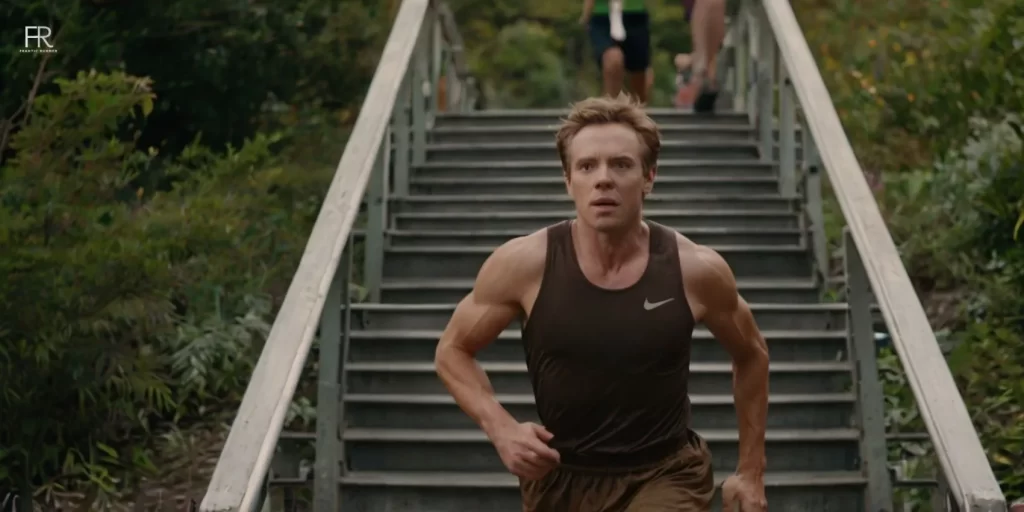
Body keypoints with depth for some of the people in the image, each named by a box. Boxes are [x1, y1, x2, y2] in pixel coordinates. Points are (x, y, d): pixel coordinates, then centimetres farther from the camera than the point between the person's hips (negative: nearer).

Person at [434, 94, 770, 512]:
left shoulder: (696, 270, -11)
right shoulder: (524, 264, -13)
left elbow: (751, 354, 8)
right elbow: (452, 351, 2)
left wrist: (751, 471, 9)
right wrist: (500, 428, -15)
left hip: (664, 477, -1)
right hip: (559, 478, 2)